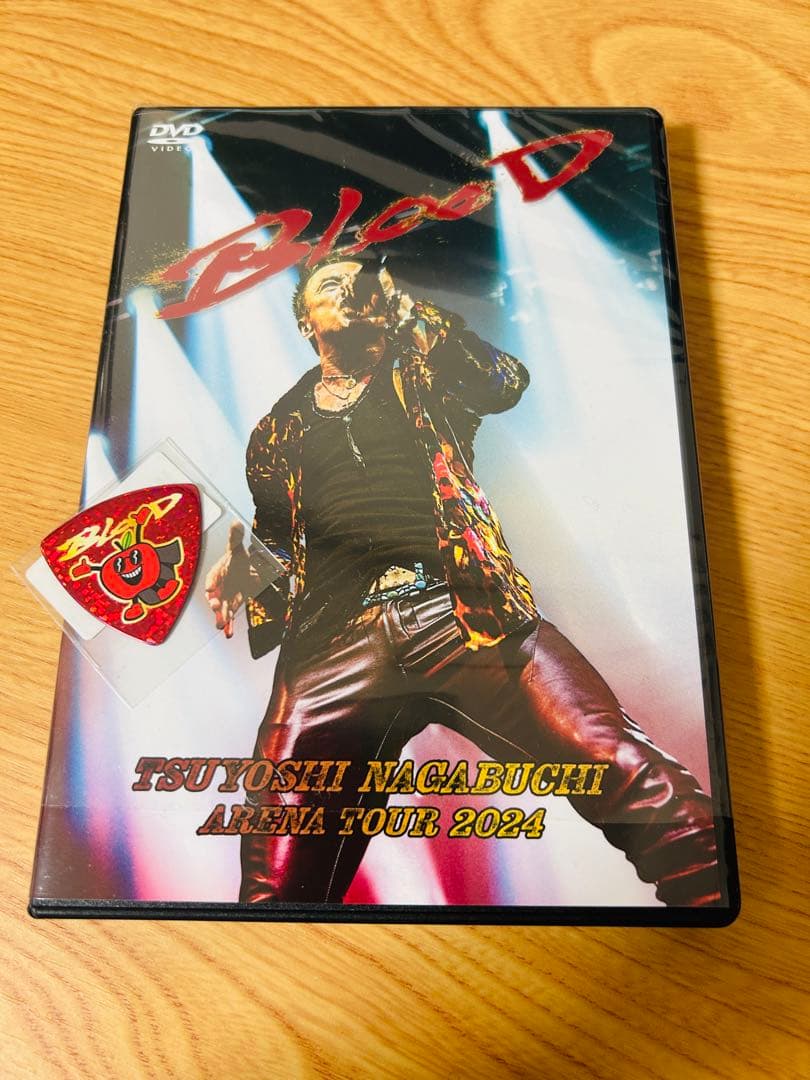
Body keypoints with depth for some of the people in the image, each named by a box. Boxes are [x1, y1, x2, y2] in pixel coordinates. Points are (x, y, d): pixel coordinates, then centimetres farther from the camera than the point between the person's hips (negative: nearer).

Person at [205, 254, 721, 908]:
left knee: (638, 781, -20)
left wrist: (403, 307, 6)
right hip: (333, 642, 2)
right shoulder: (278, 432, 27)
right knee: (278, 886, -12)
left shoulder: (420, 376, 24)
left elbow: (506, 383, 4)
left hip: (461, 612, -1)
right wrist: (240, 566, 7)